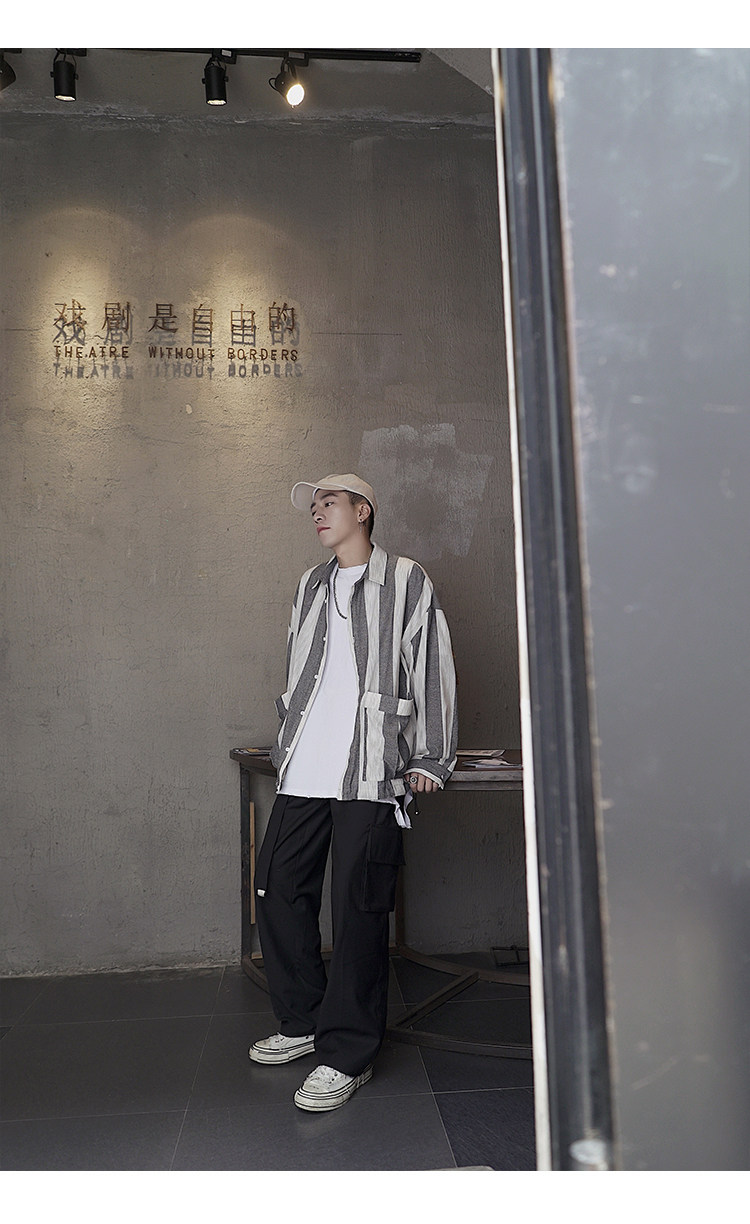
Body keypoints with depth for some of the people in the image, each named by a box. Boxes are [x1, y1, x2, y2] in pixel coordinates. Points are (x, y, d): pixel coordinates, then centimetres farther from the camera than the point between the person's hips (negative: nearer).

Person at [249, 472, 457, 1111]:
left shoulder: (407, 582, 2)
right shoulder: (310, 585, 19)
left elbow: (434, 674, -1)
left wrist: (429, 761, -4)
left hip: (371, 773, -6)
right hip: (302, 772, 6)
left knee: (358, 909, -4)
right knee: (278, 891, 9)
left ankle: (347, 1055, 10)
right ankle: (302, 1022, 28)